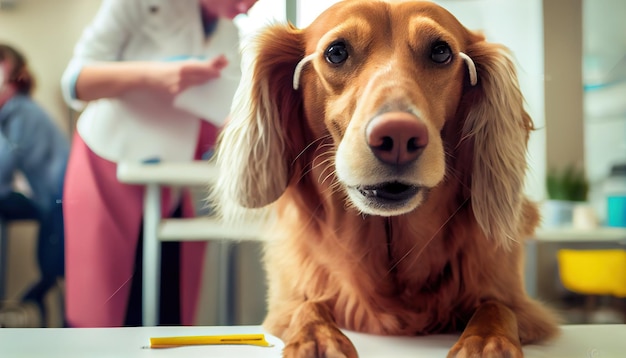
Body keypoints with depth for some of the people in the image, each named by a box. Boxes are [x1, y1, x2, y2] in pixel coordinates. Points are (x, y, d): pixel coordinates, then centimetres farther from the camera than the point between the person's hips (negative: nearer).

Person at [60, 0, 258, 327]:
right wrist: (151, 75, -30)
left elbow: (217, 129, 9)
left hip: (175, 195, 5)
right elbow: (75, 80, -14)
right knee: (98, 315, -4)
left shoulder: (233, 35, 6)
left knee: (167, 317, 2)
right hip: (110, 177, -4)